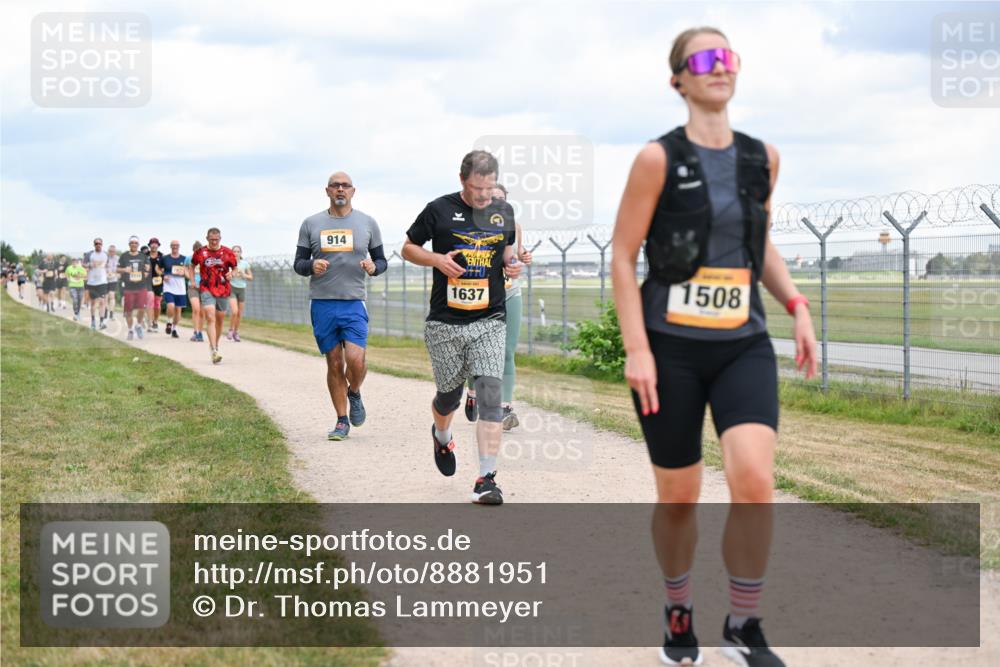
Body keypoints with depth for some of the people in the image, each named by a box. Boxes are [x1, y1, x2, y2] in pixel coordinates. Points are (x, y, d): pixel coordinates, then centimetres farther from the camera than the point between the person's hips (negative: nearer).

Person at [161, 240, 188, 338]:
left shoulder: (184, 259, 7)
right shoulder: (165, 259, 5)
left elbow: (188, 274, 10)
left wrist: (184, 273, -12)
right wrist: (163, 276, -5)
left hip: (181, 288, 2)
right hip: (168, 287, -2)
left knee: (178, 309, 5)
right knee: (171, 306, -21)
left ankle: (174, 329, 21)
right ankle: (169, 323, 6)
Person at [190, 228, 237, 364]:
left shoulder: (227, 252, 0)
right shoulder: (200, 252, 1)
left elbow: (234, 268, 11)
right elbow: (192, 266, 18)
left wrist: (231, 274, -10)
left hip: (223, 290, 2)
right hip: (207, 290, -2)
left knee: (219, 320, 12)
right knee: (210, 318, -16)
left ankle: (215, 345, 34)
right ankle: (214, 352, -23)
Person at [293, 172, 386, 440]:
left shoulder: (367, 223, 6)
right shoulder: (311, 224, 7)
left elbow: (382, 261, 12)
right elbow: (298, 263, 9)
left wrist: (374, 267, -12)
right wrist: (311, 266, -13)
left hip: (354, 304, -1)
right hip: (322, 304, 1)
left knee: (355, 360, -15)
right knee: (334, 364, 3)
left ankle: (354, 393, 18)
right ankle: (342, 421, 16)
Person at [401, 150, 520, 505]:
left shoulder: (504, 212, 8)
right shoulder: (439, 210, -3)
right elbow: (408, 248, 7)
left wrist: (513, 264, 1)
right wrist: (436, 259, -12)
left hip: (489, 322, 1)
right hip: (444, 324, -1)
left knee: (490, 393, -13)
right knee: (449, 395, 10)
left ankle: (486, 478, -13)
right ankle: (442, 436, 46)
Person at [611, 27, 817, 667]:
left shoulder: (762, 157, 7)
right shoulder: (659, 158, -7)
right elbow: (623, 257, -6)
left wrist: (797, 307, 7)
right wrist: (637, 348, -13)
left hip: (744, 345, 3)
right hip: (671, 348, -2)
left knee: (755, 480, -18)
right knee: (678, 496, 6)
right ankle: (679, 615, 31)